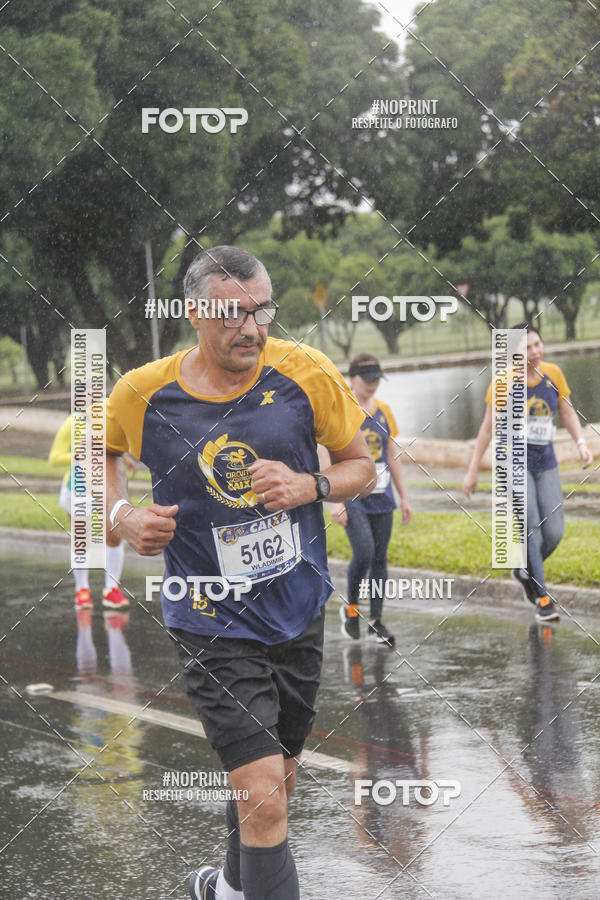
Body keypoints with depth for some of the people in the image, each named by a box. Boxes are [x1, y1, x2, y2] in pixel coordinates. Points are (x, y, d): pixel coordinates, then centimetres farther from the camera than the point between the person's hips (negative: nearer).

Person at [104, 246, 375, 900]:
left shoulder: (305, 373, -9)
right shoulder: (142, 393, -11)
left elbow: (361, 465, 3)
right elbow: (98, 450, 12)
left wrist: (309, 486, -17)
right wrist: (122, 515, -6)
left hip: (299, 612, 4)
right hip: (213, 624, -3)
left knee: (276, 781, 21)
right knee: (263, 796, -16)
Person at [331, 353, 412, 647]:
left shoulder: (383, 410, 11)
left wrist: (403, 497, 18)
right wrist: (334, 500, -16)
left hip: (381, 497, 5)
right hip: (352, 498, -5)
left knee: (380, 558, 4)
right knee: (364, 551, -18)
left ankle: (376, 622, 11)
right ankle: (350, 608, 5)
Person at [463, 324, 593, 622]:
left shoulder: (553, 374, 3)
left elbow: (568, 413, 14)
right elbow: (487, 428, -2)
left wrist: (581, 443, -3)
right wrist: (472, 471, -1)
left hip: (546, 463, 4)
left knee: (554, 532, -2)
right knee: (532, 530, -12)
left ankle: (526, 570, 27)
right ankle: (543, 600, -6)